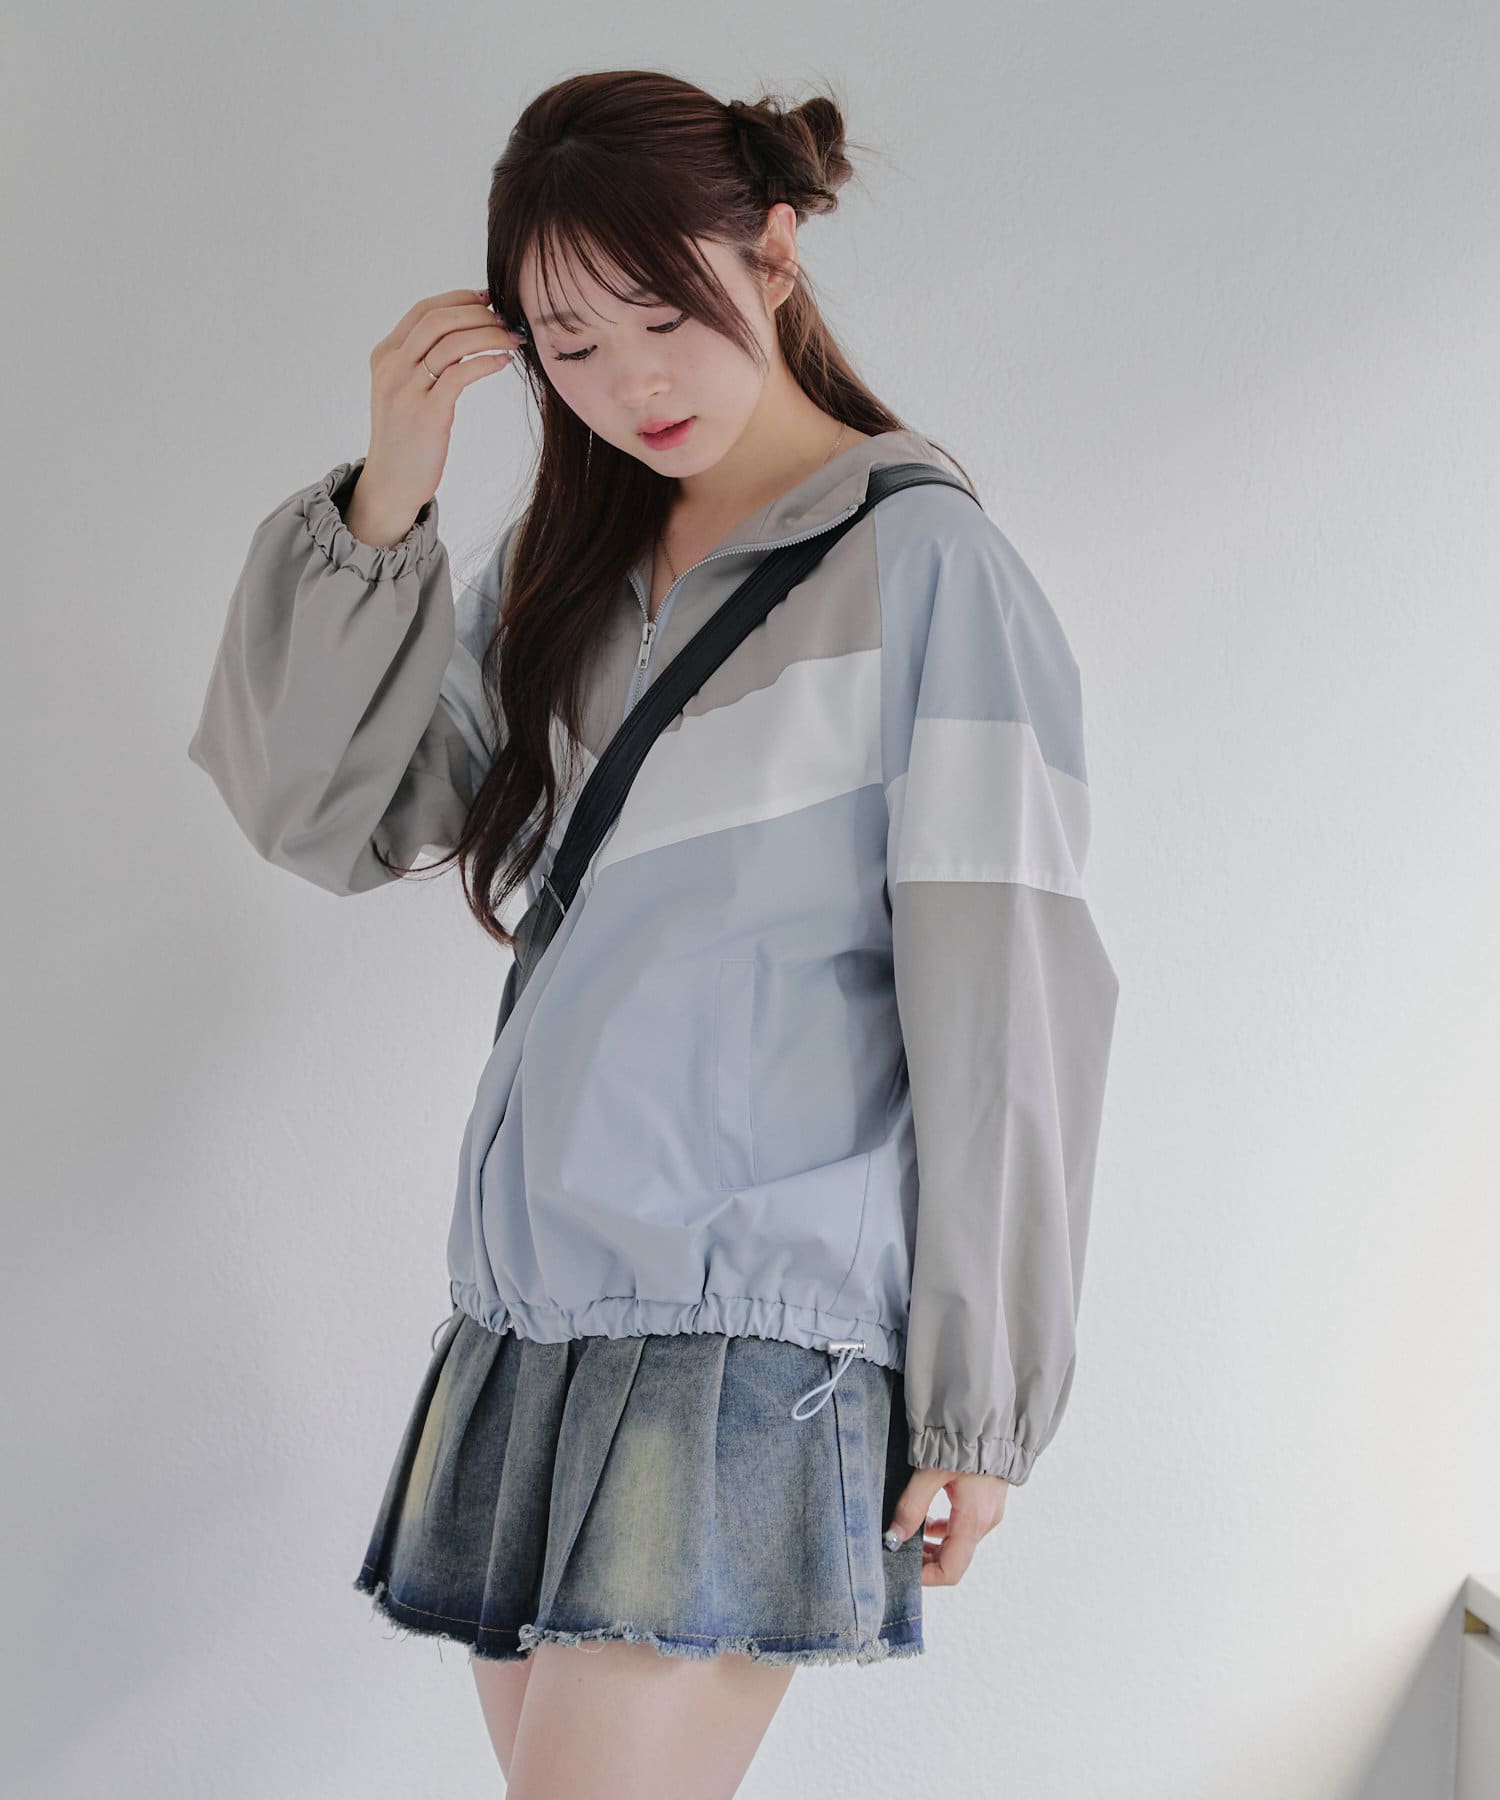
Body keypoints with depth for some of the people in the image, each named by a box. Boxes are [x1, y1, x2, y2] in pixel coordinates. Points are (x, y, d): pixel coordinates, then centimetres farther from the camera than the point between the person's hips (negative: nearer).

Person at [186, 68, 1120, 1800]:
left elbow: (1001, 1003, -7)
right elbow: (324, 813, 13)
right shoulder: (559, 574, 16)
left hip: (753, 1317, -6)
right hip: (531, 1314, 6)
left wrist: (980, 1400, -8)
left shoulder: (922, 559, -4)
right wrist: (381, 505, 1)